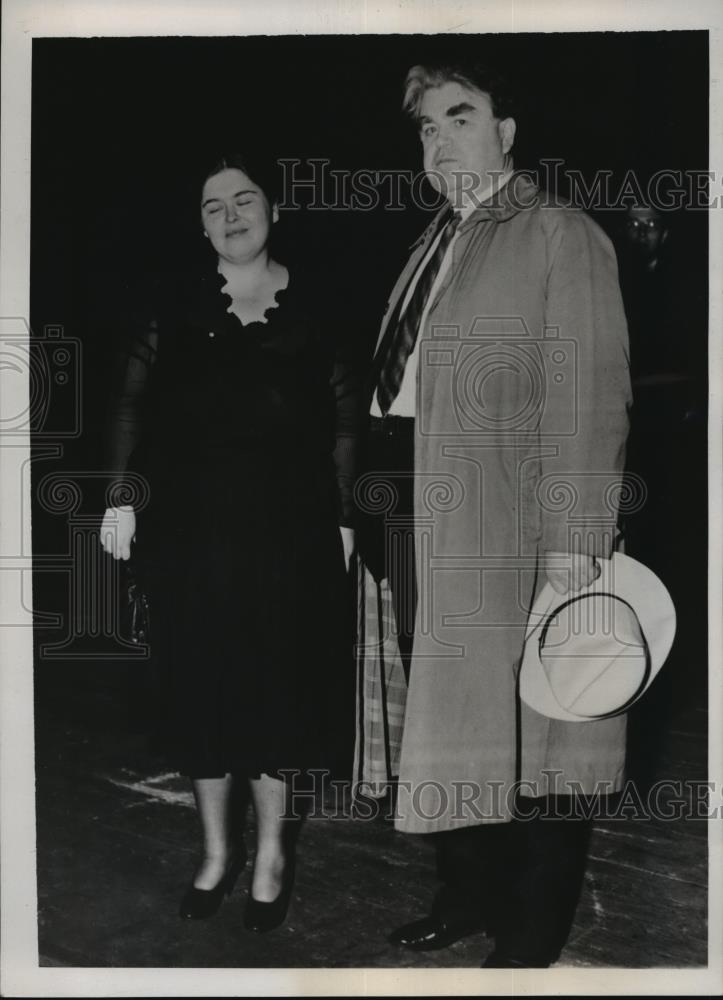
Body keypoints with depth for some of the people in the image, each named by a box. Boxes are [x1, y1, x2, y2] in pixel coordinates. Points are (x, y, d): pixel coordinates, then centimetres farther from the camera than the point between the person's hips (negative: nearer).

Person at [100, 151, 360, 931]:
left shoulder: (311, 308, 0)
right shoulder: (178, 305, 2)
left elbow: (343, 420, 3)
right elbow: (132, 401, 4)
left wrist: (343, 517, -1)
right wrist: (121, 497, -3)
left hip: (286, 535, -1)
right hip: (191, 531, 1)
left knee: (278, 689, 7)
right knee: (202, 689, 9)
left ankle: (271, 851, 26)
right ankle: (217, 848, 27)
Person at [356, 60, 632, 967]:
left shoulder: (560, 236, -4)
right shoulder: (431, 245, 17)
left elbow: (588, 394, -13)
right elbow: (399, 380, 13)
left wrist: (574, 541, -20)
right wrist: (377, 499, 5)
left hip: (507, 518, -7)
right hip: (414, 511, 7)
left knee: (528, 725, 4)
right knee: (443, 714, 17)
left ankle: (533, 937, 22)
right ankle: (468, 895, 37)